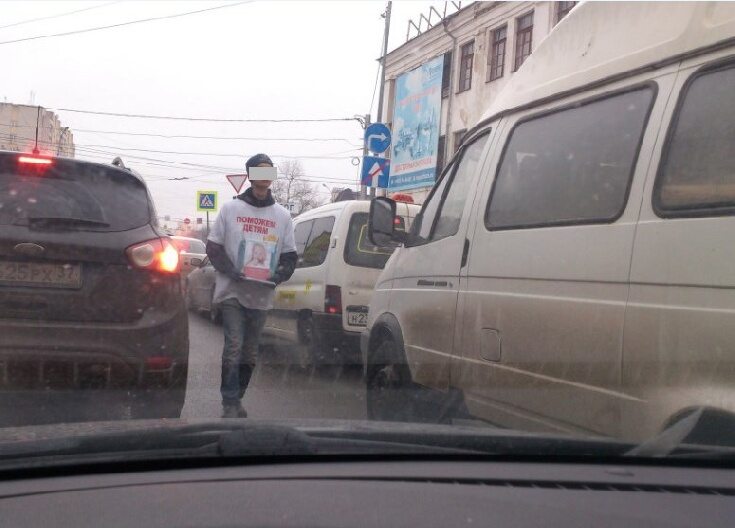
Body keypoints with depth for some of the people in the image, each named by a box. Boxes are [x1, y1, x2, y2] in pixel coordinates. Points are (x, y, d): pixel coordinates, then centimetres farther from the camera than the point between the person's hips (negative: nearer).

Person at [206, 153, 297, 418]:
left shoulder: (282, 215, 10)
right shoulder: (231, 209, 4)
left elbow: (290, 255, 12)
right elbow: (213, 247, 4)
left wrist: (279, 275, -9)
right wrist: (230, 270, -13)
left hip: (262, 295, 3)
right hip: (232, 291, -3)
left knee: (250, 352, 9)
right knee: (234, 347, -12)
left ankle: (235, 400, 22)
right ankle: (230, 403, -6)